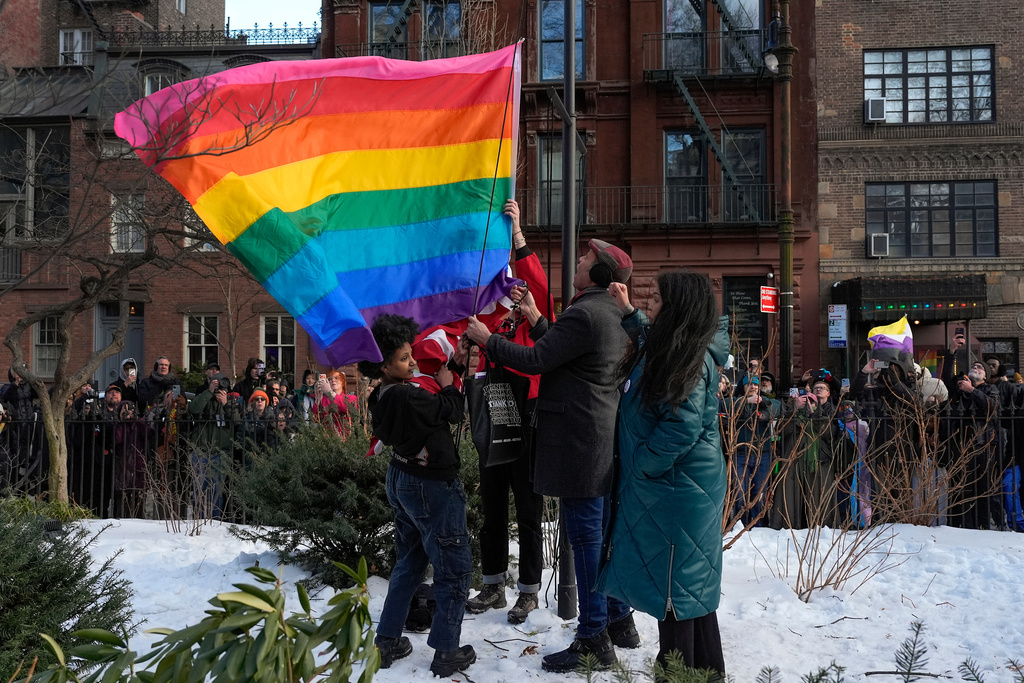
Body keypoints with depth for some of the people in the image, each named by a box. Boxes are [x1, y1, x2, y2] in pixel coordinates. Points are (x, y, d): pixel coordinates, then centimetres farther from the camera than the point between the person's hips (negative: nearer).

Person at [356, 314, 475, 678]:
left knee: (409, 563, 22)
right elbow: (452, 411, -16)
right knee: (454, 567, 5)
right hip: (432, 487, -9)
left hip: (402, 481, 9)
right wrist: (447, 385, 1)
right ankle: (446, 653, 11)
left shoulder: (381, 398, -1)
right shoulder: (407, 396, -28)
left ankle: (386, 642, 27)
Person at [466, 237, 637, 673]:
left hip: (578, 441, -10)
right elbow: (557, 350, 19)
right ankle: (619, 621, 28)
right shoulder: (614, 313, 14)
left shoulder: (583, 314, -17)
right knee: (605, 531, 17)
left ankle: (594, 639, 6)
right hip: (606, 439, 10)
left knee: (585, 537, -3)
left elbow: (536, 360, -17)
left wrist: (487, 340, -5)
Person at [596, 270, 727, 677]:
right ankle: (706, 667, 30)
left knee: (673, 581, 1)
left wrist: (642, 465, -17)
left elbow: (683, 426, -26)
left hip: (677, 488, -10)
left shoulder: (692, 358, -20)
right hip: (659, 484, 10)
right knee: (688, 579, 17)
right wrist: (628, 312, 25)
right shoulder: (667, 347, 9)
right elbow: (649, 339, 35)